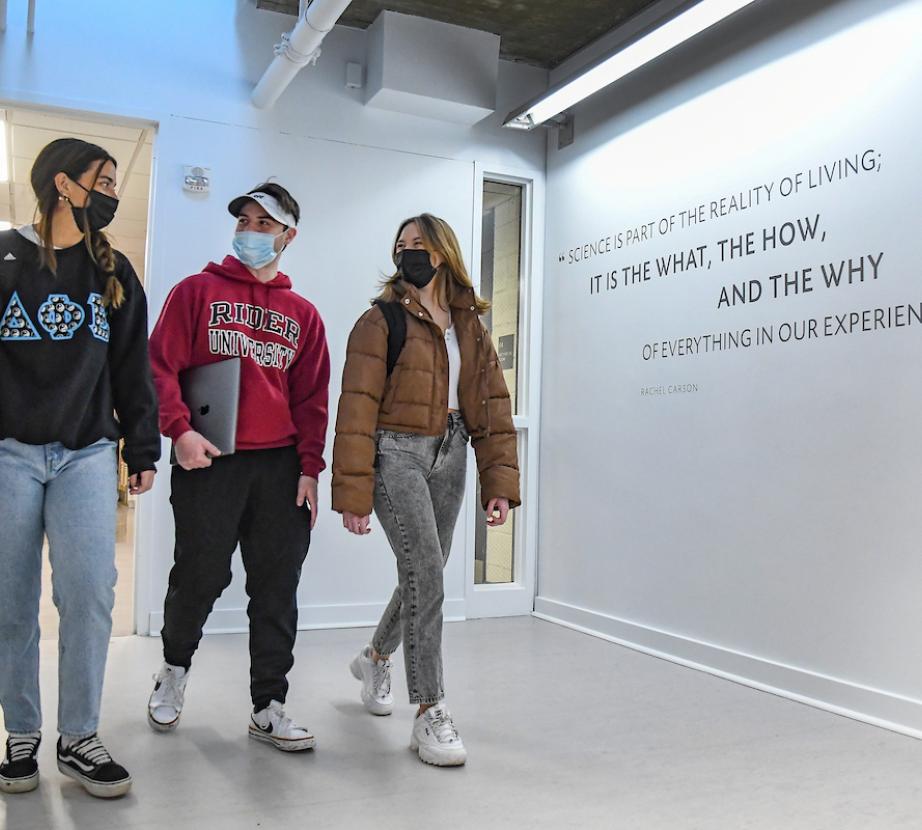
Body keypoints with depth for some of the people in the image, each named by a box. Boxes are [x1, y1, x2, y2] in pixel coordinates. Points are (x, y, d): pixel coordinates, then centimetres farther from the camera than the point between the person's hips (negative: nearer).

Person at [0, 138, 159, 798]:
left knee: (91, 590, -8)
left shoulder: (115, 274, 12)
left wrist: (143, 452, 8)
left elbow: (134, 370, 12)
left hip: (88, 453, 2)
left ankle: (80, 738, 6)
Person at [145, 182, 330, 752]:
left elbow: (312, 396, 10)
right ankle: (175, 668, 34)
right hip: (208, 461, -2)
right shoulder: (198, 291, 6)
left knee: (277, 588, 4)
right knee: (200, 577, 4)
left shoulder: (303, 314, 13)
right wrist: (180, 430, -16)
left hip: (280, 468, 3)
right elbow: (161, 365, -2)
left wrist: (310, 467, 2)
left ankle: (269, 708, 15)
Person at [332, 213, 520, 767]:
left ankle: (376, 657, 42)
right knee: (427, 574, -14)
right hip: (396, 454, -5)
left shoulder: (470, 327, 10)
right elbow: (358, 408, -9)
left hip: (449, 456, 5)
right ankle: (431, 712, -2)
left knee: (425, 575, 14)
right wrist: (353, 494, -15)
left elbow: (493, 408, 8)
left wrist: (500, 484, -1)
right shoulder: (382, 320, -4)